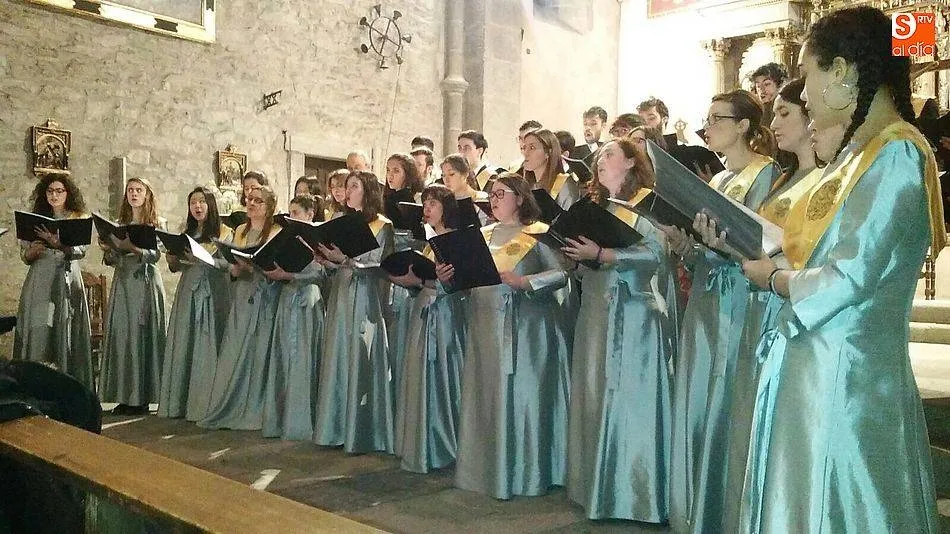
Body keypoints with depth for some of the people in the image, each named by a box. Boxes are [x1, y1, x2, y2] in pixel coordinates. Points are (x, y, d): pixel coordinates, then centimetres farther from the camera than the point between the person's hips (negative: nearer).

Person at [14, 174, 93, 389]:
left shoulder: (78, 220, 7)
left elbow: (80, 251, -9)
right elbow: (24, 256, 12)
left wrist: (59, 244, -26)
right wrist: (33, 250, -10)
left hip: (67, 280, -2)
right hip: (39, 281, 2)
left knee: (66, 331, -4)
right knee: (38, 330, -3)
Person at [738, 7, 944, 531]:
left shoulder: (896, 153, -15)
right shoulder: (860, 153, 13)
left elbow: (848, 278, -21)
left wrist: (771, 277, -5)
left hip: (844, 375, -9)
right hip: (812, 365, 9)